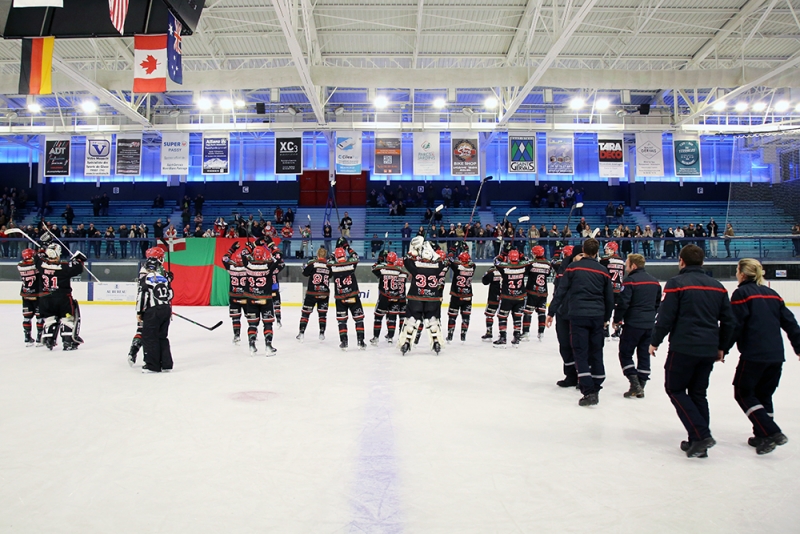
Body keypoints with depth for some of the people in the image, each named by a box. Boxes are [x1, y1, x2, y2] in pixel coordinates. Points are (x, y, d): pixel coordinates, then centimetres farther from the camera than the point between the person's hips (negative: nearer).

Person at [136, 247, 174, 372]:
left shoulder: (145, 274, -6)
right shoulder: (165, 274, 10)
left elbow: (142, 294, -9)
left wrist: (139, 312, -3)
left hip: (152, 310, -6)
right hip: (166, 309, 6)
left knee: (149, 336, 3)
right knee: (163, 336, 14)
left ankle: (152, 365, 4)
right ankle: (166, 364, 15)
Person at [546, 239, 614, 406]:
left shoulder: (574, 266, 0)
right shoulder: (603, 271, 9)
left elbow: (561, 291, -4)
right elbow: (609, 297, 13)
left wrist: (551, 312, 2)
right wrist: (606, 318, 26)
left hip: (578, 315, -3)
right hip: (597, 316, 4)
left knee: (581, 353, -2)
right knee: (596, 352, 14)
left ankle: (589, 392, -9)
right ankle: (595, 388, 22)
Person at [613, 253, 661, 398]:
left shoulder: (630, 280, -12)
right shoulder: (654, 281, 11)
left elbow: (623, 303, -16)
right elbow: (658, 303, 18)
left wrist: (617, 320, -4)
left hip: (633, 324, -7)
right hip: (649, 325, 7)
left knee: (625, 354, 4)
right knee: (644, 355, 11)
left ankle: (635, 385, -5)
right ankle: (640, 388, 14)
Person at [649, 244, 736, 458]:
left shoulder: (677, 283, -7)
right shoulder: (717, 286, 11)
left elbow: (665, 317, -11)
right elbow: (728, 321, 13)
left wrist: (655, 342, 0)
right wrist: (721, 347, 23)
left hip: (683, 347, -6)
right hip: (709, 350, 6)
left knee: (675, 389, 6)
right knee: (698, 393, 15)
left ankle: (700, 435, -6)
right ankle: (699, 441, 16)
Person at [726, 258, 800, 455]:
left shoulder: (742, 293, -5)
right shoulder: (771, 293, 15)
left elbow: (735, 325, -11)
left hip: (753, 354, -7)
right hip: (776, 355, 7)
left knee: (743, 393, 3)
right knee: (764, 394, 17)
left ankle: (771, 433, -8)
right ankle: (763, 436, 20)